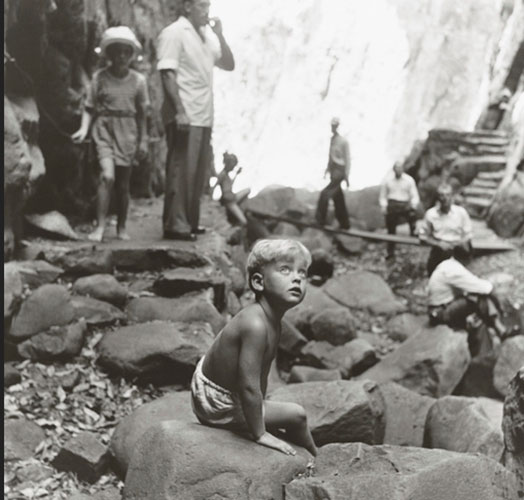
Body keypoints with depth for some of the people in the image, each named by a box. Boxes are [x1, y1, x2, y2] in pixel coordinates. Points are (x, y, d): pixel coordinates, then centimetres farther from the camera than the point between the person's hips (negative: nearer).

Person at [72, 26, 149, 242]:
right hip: (104, 130, -2)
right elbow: (90, 108, 1)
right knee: (107, 175, -19)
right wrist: (84, 128, -14)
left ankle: (121, 228, 23)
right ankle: (100, 226, -12)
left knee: (123, 184, 8)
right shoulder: (99, 77, -3)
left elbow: (142, 113, 8)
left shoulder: (138, 80, 2)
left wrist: (143, 140, 8)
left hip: (127, 134, 2)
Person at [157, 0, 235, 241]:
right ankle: (175, 225, -1)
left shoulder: (206, 35, 17)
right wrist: (179, 111, -21)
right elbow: (167, 74, -13)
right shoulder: (174, 33, -6)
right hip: (185, 117, -8)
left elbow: (229, 65, 16)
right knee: (181, 171, -6)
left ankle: (189, 221, 20)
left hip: (204, 117, 8)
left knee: (198, 172, 12)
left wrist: (219, 35, 4)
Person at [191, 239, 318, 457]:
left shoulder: (273, 321, -2)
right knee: (296, 415, -2)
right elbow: (249, 386, -33)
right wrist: (259, 433, -24)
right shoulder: (255, 325, -33)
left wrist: (262, 409, 14)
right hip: (218, 404, -9)